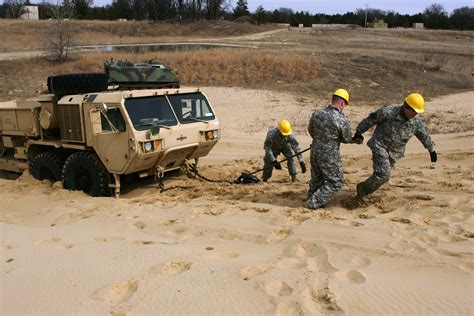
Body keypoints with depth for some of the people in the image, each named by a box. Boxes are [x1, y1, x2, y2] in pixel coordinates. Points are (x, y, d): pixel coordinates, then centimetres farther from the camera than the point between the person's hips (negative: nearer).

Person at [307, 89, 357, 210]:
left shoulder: (317, 113, -6)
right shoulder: (342, 120, -21)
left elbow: (310, 129, 10)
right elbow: (347, 139, -6)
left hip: (315, 151, 6)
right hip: (330, 156, -6)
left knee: (316, 179, 24)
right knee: (335, 182, 12)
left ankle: (311, 199, 37)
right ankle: (315, 202, 11)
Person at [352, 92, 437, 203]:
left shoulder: (416, 122, -7)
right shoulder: (388, 112, -21)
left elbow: (425, 135, 10)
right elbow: (371, 119, -9)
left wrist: (432, 150, 20)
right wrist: (359, 132, -3)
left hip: (394, 153, 5)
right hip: (380, 146, -5)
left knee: (382, 175, 9)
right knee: (383, 175, -18)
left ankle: (361, 193, 27)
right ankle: (363, 188, 4)